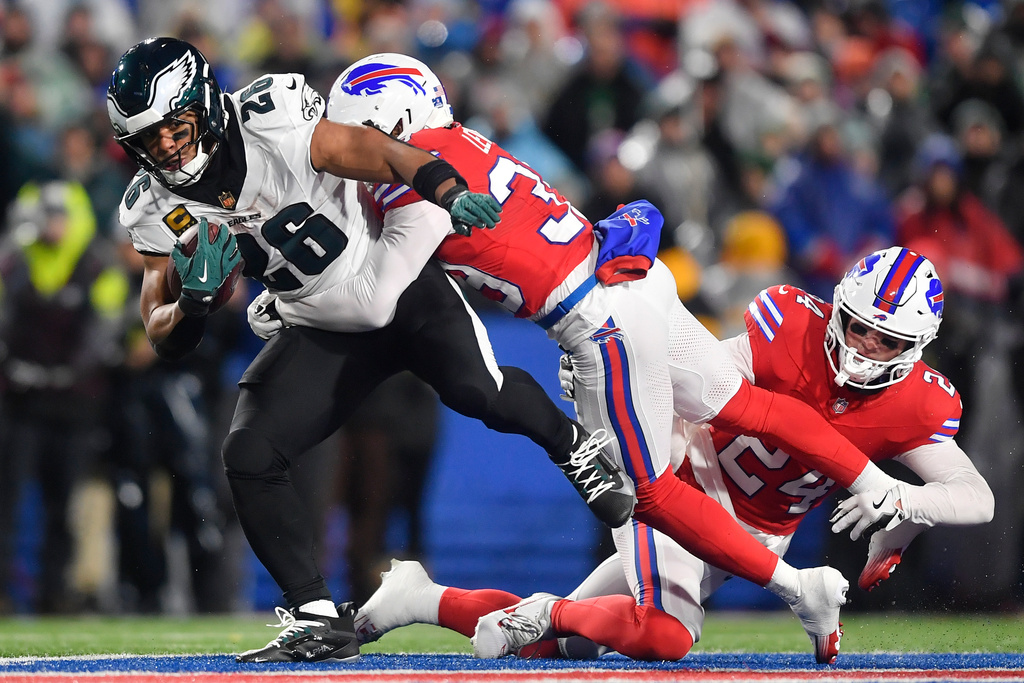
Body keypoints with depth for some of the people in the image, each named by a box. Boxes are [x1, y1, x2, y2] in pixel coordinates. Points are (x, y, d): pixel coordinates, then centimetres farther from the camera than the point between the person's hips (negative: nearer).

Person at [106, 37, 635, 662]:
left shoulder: (269, 123, -25)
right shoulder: (157, 208, -10)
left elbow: (379, 154, -31)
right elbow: (164, 340, -8)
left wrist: (450, 193, -51)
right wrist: (193, 300, -31)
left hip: (398, 281, -4)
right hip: (326, 331, 4)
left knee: (477, 393, -25)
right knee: (249, 455, -14)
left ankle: (572, 446, 9)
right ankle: (320, 622, -4)